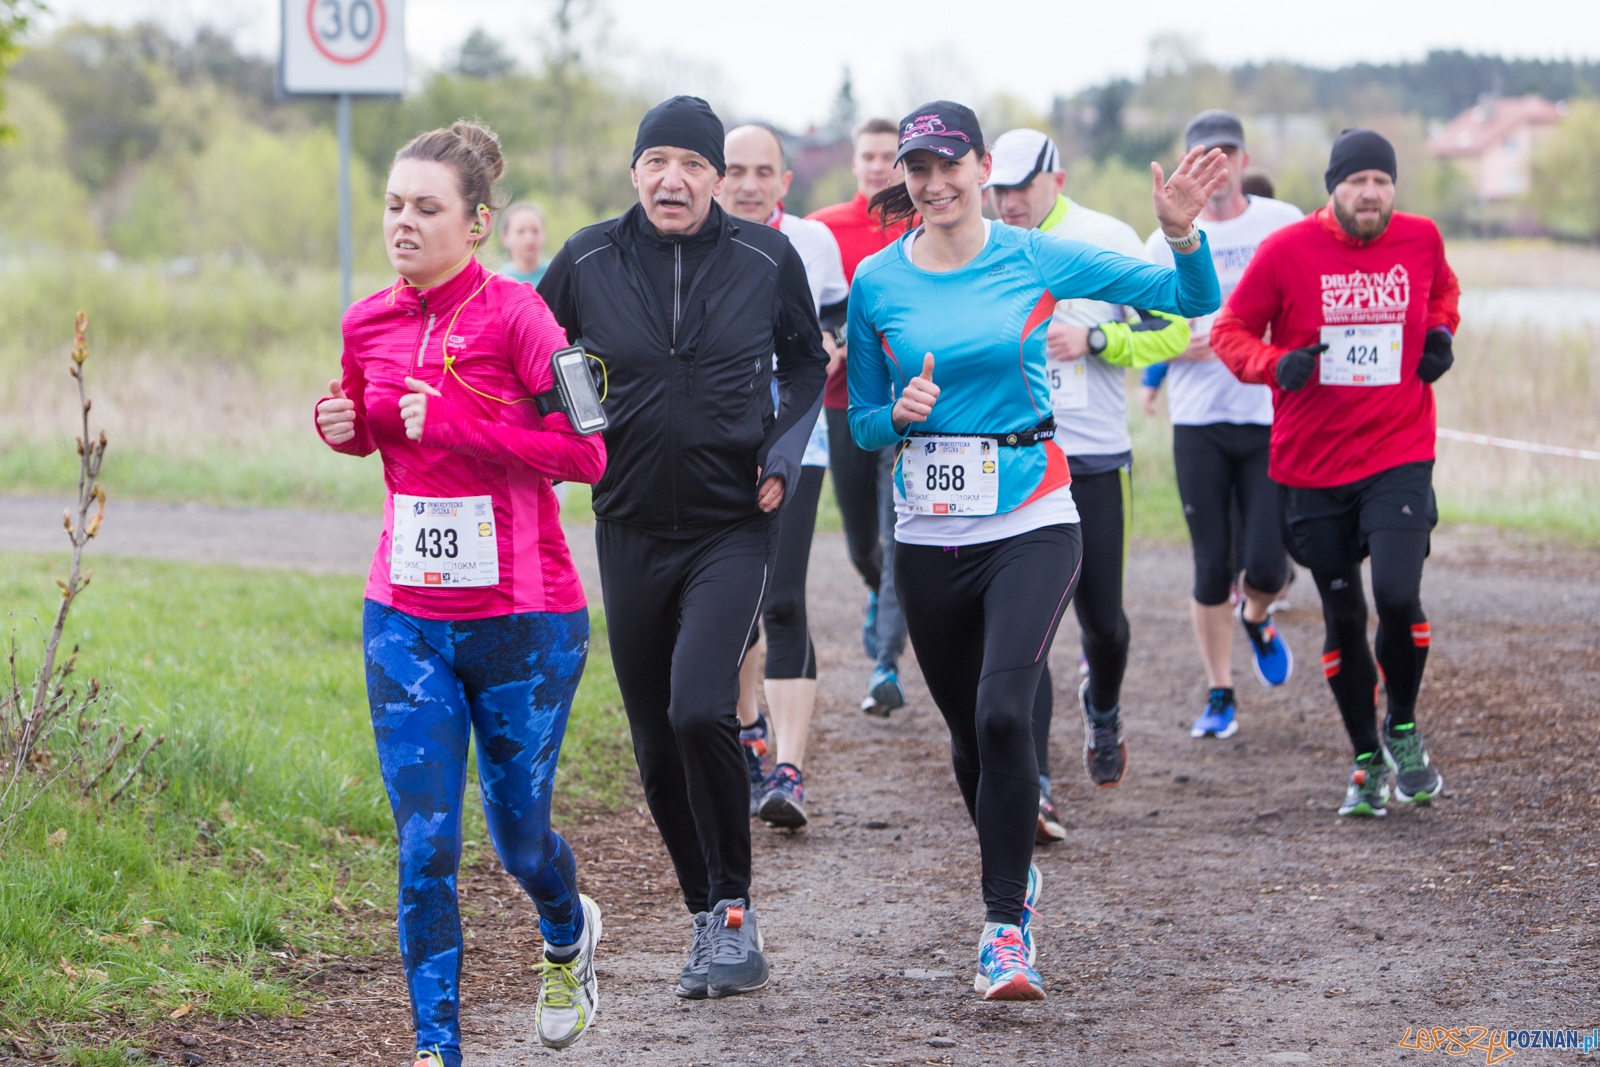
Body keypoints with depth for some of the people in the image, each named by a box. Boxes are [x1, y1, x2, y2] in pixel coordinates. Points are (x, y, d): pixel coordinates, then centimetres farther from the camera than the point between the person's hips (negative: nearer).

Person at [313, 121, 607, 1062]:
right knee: (424, 846, -5)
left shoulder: (515, 315, -13)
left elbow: (585, 453, -16)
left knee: (520, 832, 12)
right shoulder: (369, 324, 4)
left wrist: (455, 424, -22)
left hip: (522, 618, -4)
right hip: (406, 619, 4)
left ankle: (569, 937, 46)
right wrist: (342, 425, 1)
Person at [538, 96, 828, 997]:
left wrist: (787, 448, -2)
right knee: (658, 745, 7)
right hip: (631, 531, 3)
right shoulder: (588, 262, -2)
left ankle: (736, 909, -6)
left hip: (734, 525, -3)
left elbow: (806, 362, 12)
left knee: (700, 710, -22)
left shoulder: (766, 258, -4)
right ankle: (711, 921, 23)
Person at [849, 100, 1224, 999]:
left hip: (1032, 520, -3)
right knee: (968, 729, 13)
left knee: (1003, 712, -21)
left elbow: (1194, 301, -2)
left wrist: (1182, 232, -20)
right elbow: (863, 421, 10)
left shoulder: (1035, 260, -3)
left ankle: (1006, 927, -14)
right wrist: (899, 414, -12)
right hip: (930, 530, 3)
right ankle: (1016, 871, 40)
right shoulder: (878, 283, 2)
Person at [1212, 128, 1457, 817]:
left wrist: (1440, 335, 4)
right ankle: (1368, 762, 25)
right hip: (1313, 464, 0)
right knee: (1343, 619, 8)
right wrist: (1276, 364, -19)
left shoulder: (1421, 240, 2)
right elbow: (1230, 331, 0)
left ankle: (1403, 728, 9)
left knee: (1398, 598, -18)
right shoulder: (1287, 250, -6)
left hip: (1400, 455, 0)